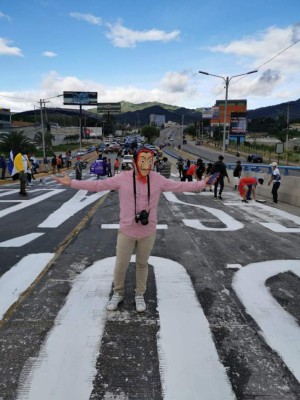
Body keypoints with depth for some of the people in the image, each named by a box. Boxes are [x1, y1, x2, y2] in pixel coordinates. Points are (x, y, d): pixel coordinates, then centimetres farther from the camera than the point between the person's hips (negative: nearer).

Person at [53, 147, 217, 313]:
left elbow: (179, 186, 0)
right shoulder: (123, 178, -12)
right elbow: (97, 185, -9)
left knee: (142, 264, 18)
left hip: (148, 232, 1)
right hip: (126, 231, -1)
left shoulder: (158, 179, -7)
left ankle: (139, 295, 39)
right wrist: (72, 183, -12)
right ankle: (118, 293, 37)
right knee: (120, 265, 11)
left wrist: (202, 183, 0)